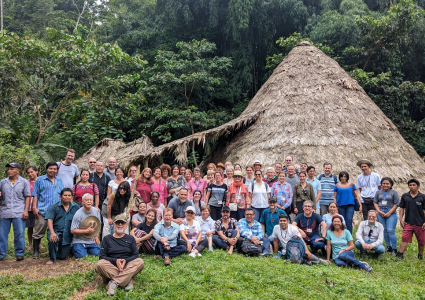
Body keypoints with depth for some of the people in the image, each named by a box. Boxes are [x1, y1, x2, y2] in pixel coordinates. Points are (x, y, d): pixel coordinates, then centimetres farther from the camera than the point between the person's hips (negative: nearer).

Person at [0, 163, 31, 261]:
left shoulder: (24, 182, 7)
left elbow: (27, 197, 4)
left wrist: (26, 210, -3)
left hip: (19, 213, -3)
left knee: (19, 234, -2)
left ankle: (19, 254, 8)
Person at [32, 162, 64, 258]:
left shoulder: (59, 180, 15)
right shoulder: (40, 180, 5)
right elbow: (35, 195, 3)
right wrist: (34, 207, -6)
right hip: (42, 210, -3)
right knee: (39, 231, -3)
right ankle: (35, 251, 9)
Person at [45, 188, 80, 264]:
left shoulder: (76, 207, 5)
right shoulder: (54, 207, 0)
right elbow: (49, 220, -9)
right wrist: (52, 233, -25)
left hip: (67, 235, 2)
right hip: (56, 231, -2)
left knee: (62, 257, 3)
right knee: (53, 239, -36)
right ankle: (52, 258, -9)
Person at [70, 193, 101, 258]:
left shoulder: (96, 211, 1)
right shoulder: (78, 214, -17)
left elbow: (98, 225, 11)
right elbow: (73, 231, -17)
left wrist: (96, 236, 0)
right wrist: (86, 231, -23)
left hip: (92, 240, 4)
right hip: (80, 241, -4)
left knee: (96, 253, -11)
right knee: (81, 255, -17)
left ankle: (87, 249, 22)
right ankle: (73, 247, 16)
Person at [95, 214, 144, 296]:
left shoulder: (131, 239, 16)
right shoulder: (107, 239, 12)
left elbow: (135, 255, 5)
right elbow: (102, 256, 1)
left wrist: (125, 260, -16)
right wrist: (115, 261, -15)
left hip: (127, 266, 1)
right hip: (111, 267, -1)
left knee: (140, 262, -27)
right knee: (99, 265, -32)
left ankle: (114, 282, -31)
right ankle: (128, 280, -30)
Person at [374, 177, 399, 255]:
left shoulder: (394, 192, 1)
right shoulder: (378, 192, 11)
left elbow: (396, 204, -3)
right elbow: (375, 202, 10)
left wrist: (389, 213, -10)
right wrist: (379, 211, -4)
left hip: (391, 214, -4)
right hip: (381, 213, 4)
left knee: (391, 231, -10)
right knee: (384, 231, 8)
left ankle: (394, 249, -1)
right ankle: (388, 247, 19)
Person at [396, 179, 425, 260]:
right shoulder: (404, 196, 3)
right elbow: (402, 208, 8)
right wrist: (401, 219, 2)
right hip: (408, 222, 1)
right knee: (404, 238, -8)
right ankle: (400, 254, -6)